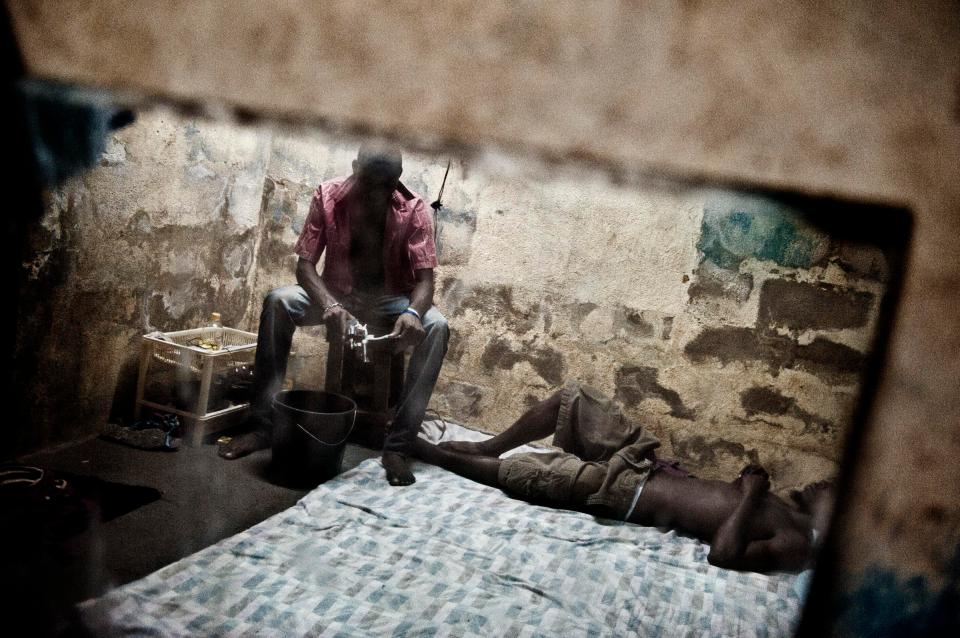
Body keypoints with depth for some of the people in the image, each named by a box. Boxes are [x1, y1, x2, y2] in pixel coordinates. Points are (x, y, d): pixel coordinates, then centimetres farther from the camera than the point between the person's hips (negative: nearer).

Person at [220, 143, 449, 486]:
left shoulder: (413, 209, -17)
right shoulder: (328, 196, -15)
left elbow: (425, 277, -19)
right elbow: (304, 265, -17)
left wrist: (413, 312, -43)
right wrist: (329, 306, -38)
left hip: (389, 300, -1)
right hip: (336, 293, 1)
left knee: (436, 327, -31)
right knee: (277, 302, -27)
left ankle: (397, 445, -27)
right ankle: (262, 425, -20)